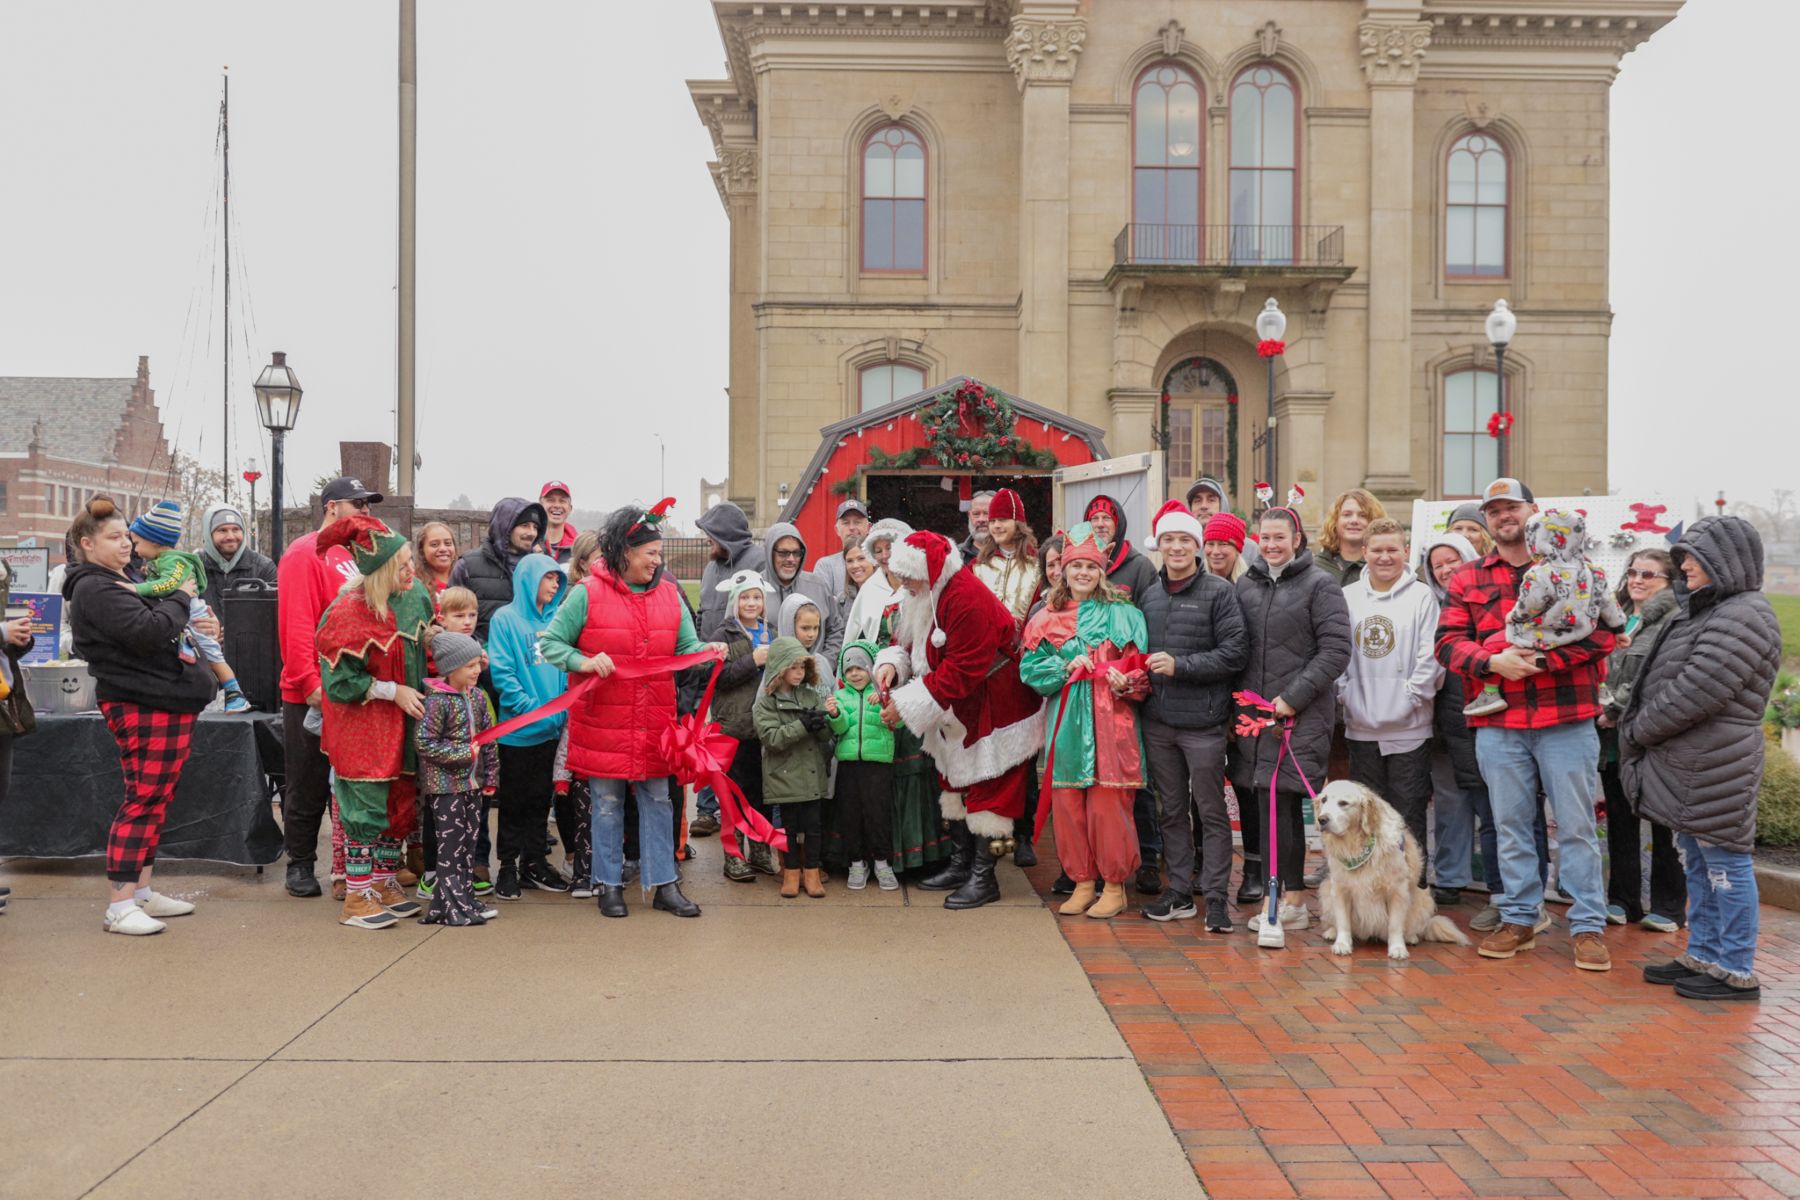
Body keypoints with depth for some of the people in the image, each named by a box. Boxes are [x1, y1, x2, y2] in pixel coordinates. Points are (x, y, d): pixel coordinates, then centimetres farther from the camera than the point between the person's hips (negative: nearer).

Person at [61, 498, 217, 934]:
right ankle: (119, 906, -3)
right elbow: (146, 631, -23)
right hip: (142, 705, -10)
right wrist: (180, 599, -9)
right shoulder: (94, 589, -12)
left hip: (163, 701, 10)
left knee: (156, 799, 13)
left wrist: (176, 650, 11)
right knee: (143, 799, -8)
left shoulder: (122, 581, 20)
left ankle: (142, 892, 22)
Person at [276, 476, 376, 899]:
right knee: (307, 787, 6)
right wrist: (311, 684, -21)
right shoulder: (305, 554, -9)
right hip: (311, 697, -6)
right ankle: (300, 865, 19)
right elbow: (296, 626, -17)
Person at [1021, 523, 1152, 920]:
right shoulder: (1047, 619, 11)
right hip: (1066, 724, 3)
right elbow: (1030, 668, 5)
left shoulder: (1122, 614, 4)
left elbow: (1141, 666, 2)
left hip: (1111, 723, -3)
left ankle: (1114, 886, 11)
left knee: (1109, 804, -2)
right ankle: (1082, 883, 19)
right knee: (1068, 804, 5)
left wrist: (1127, 682, -17)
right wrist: (1066, 666, -10)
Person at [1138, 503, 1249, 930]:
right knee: (1173, 810, 13)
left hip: (1202, 722, -5)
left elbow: (1236, 652, -11)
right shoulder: (1150, 594, 12)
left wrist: (1180, 665, -17)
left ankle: (1215, 896, 10)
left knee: (1211, 812, 2)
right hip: (1158, 720, 5)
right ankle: (1179, 891, 22)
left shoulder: (1219, 591, -5)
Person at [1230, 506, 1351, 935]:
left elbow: (1336, 651, -9)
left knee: (1278, 799, -10)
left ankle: (1288, 900, -1)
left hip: (1302, 715, -5)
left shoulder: (1320, 585, -2)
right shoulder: (1246, 585, 13)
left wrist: (1293, 697, -13)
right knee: (1280, 806, 8)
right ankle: (1293, 899, 16)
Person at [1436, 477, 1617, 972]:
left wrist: (1542, 660, -17)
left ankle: (1589, 925, 13)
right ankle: (1520, 918, 22)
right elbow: (1448, 641, 2)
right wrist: (1493, 661, -16)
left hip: (1566, 720, -2)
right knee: (1510, 826, 10)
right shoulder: (1467, 580, 10)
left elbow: (1601, 631, -5)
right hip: (1498, 725, 2)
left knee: (1576, 826, 3)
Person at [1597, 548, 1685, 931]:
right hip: (1614, 739, 7)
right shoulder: (1619, 619, 16)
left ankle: (1668, 906, 14)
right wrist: (1601, 714, 8)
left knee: (1662, 825, 4)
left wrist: (1615, 711, -14)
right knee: (1620, 821, 12)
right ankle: (1623, 900, 21)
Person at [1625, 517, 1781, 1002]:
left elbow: (1697, 693, -22)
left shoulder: (1743, 616, -16)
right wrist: (1638, 730, 7)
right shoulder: (1703, 610, 17)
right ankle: (1703, 957, 27)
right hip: (1687, 766, 10)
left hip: (1715, 768, -10)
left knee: (1725, 864, -1)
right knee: (1699, 866, 17)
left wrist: (1639, 730, -11)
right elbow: (1664, 683, 20)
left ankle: (1736, 972, 8)